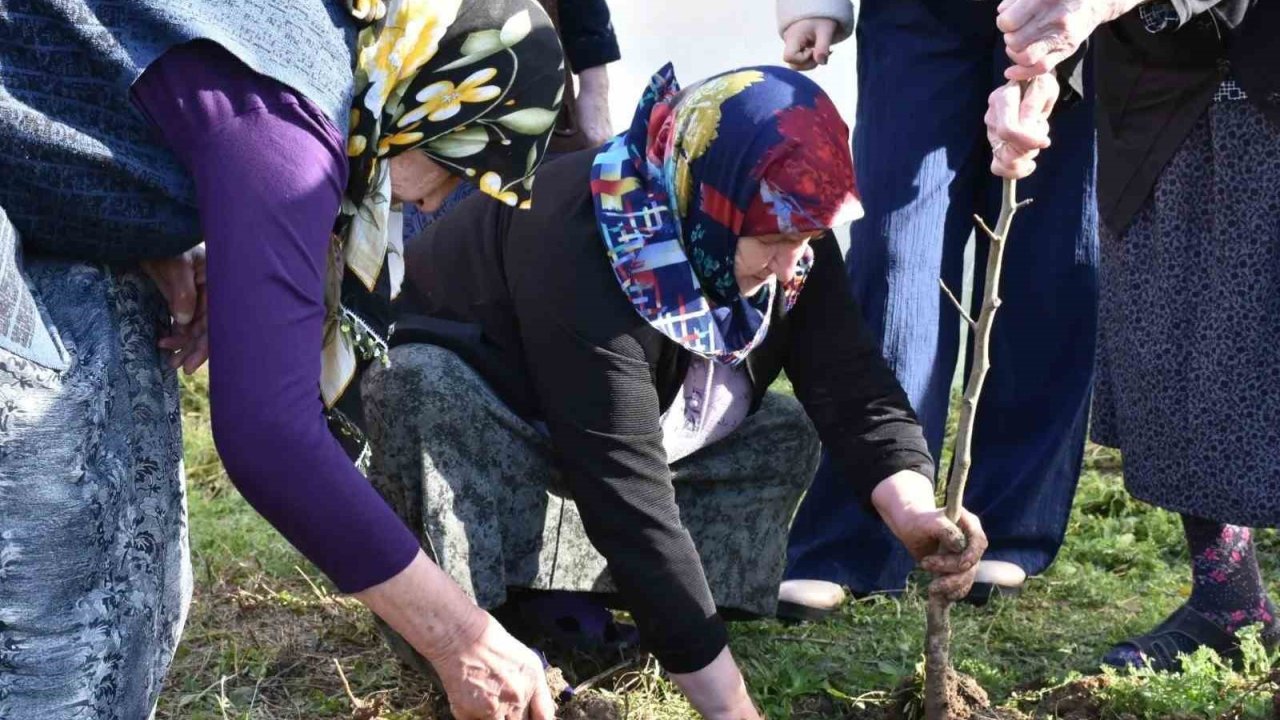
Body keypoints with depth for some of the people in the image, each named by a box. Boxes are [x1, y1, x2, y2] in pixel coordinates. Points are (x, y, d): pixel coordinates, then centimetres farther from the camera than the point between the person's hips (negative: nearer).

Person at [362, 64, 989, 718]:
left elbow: (850, 385, -19)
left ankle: (554, 598, -7)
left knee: (785, 437, -8)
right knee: (429, 391, -38)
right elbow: (634, 505, -43)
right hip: (462, 384, -6)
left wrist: (912, 511, -39)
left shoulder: (784, 230, -19)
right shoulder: (582, 258, -41)